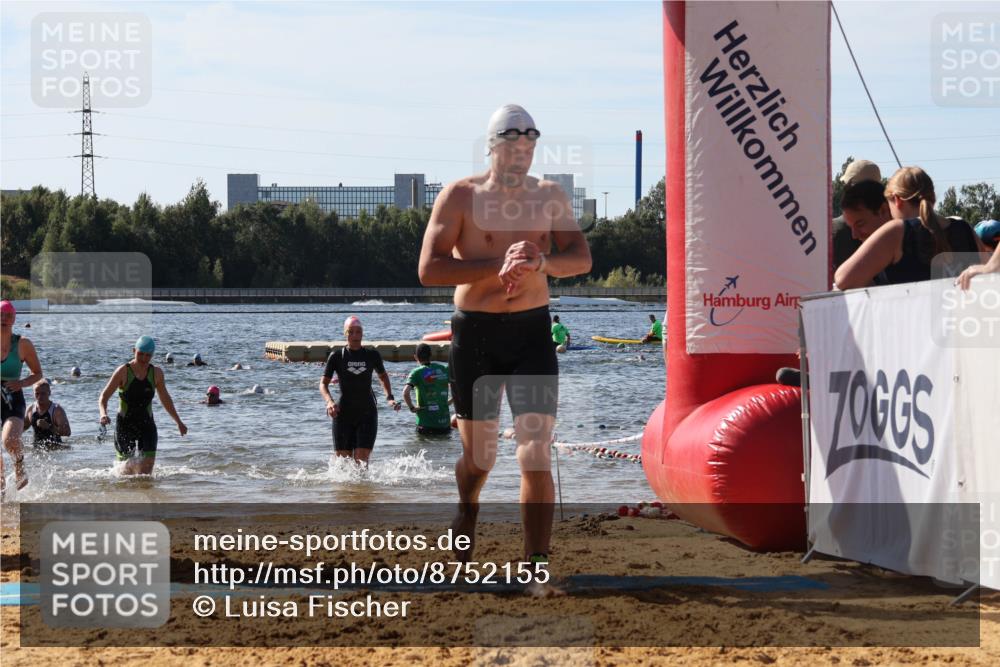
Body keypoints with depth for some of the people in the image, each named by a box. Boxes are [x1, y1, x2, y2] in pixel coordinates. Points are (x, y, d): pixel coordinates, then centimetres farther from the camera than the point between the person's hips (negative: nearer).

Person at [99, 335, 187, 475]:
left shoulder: (156, 373, 2)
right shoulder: (123, 372, -8)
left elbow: (165, 399, 18)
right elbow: (104, 397, -9)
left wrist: (178, 422, 24)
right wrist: (103, 414, -29)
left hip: (147, 426, 2)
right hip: (125, 426, -2)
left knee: (146, 470, -13)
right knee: (127, 469, 0)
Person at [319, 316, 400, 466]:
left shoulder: (372, 355, 3)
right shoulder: (337, 356, -2)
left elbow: (383, 376, 21)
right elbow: (323, 383, 0)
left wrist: (389, 397, 7)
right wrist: (329, 401, -20)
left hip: (367, 414, 0)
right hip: (343, 414, 0)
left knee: (362, 460, -12)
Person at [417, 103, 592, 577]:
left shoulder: (550, 196, 6)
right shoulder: (461, 196, -3)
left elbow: (581, 258, -2)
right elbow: (429, 269, -11)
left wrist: (539, 261, -22)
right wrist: (497, 267, -19)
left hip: (532, 330, 1)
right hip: (475, 331, -1)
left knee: (536, 454, -11)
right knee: (479, 455, 12)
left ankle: (538, 565, -10)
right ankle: (465, 513, 45)